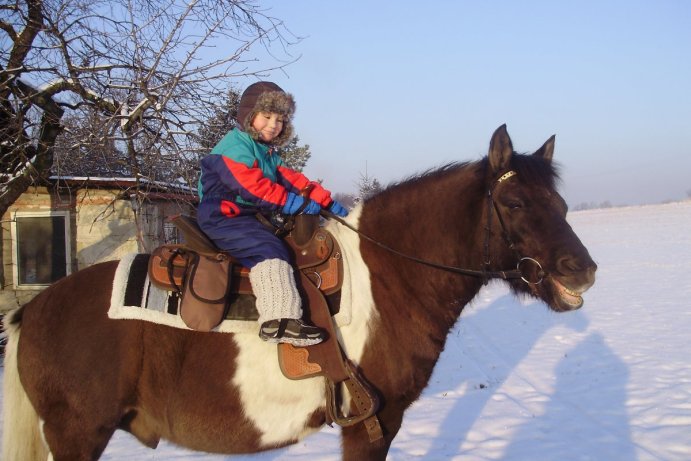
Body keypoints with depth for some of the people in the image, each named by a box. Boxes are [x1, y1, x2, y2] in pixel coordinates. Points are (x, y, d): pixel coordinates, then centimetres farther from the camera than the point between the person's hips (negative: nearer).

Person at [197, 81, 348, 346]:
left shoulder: (269, 153, 19)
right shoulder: (236, 146, -13)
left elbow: (291, 180, 13)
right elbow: (252, 187, -23)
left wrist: (327, 202, 3)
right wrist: (295, 204, -22)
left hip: (250, 217, 10)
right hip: (222, 218, -10)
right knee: (267, 248, -29)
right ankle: (279, 319, -41)